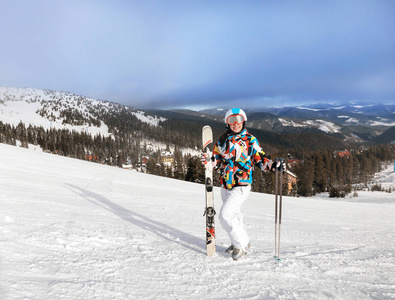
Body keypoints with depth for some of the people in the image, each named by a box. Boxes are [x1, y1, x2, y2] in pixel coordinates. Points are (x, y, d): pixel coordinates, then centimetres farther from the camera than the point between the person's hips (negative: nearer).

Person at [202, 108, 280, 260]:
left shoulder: (251, 140, -1)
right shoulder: (222, 140, 8)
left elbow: (260, 160, 4)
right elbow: (217, 162, 10)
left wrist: (272, 166, -14)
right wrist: (209, 160, -11)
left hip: (241, 186, -5)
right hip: (225, 186, 5)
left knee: (225, 215, -13)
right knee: (235, 215, 18)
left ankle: (242, 244, 7)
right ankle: (241, 242, 38)